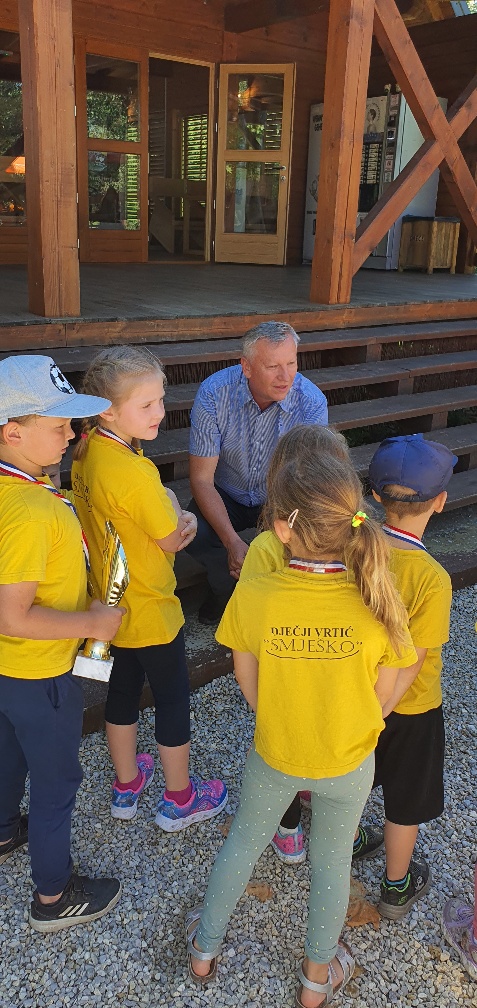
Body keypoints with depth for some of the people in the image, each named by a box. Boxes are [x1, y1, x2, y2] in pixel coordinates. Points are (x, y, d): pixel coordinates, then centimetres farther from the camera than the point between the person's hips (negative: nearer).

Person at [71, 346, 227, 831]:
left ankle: (126, 784, 44)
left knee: (123, 688, 24)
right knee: (173, 699, 13)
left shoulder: (85, 451, -6)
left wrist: (171, 519, -6)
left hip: (111, 604, 8)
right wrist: (171, 502, -1)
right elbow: (172, 540, -20)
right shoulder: (135, 473, -32)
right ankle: (179, 799, 33)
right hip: (151, 611, -8)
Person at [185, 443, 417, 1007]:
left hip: (273, 755, 0)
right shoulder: (377, 602, -28)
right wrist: (342, 736, 7)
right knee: (331, 860, 26)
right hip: (349, 765, 0)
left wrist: (280, 728, 8)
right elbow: (382, 697, -13)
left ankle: (204, 948, 51)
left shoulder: (252, 597, -29)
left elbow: (248, 686, -12)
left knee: (244, 840, 27)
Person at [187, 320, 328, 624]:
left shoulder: (312, 402, -22)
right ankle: (225, 588, 6)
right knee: (194, 536, -29)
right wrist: (233, 542, -33)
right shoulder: (214, 393, -23)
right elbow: (202, 478, -20)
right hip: (226, 496, 0)